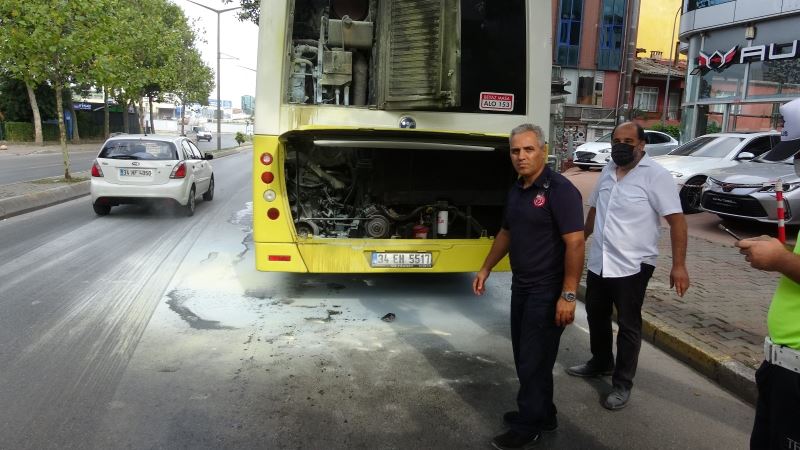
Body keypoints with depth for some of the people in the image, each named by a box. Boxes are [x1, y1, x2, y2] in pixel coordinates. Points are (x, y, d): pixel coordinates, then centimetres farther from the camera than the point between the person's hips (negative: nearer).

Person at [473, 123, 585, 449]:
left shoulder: (560, 190, -18)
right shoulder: (516, 190, 8)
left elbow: (575, 243, -22)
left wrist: (568, 295, -24)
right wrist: (486, 268, 18)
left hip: (548, 289, -8)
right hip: (521, 285, 8)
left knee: (534, 360, 2)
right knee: (524, 356, 17)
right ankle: (542, 415, 35)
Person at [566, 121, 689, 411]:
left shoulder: (656, 176, -13)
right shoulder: (608, 171, 8)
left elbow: (676, 220, -16)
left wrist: (678, 265, -21)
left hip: (632, 266, -7)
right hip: (598, 262, 7)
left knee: (628, 325, 5)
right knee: (596, 315, 19)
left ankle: (622, 384, 18)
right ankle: (601, 363, 40)